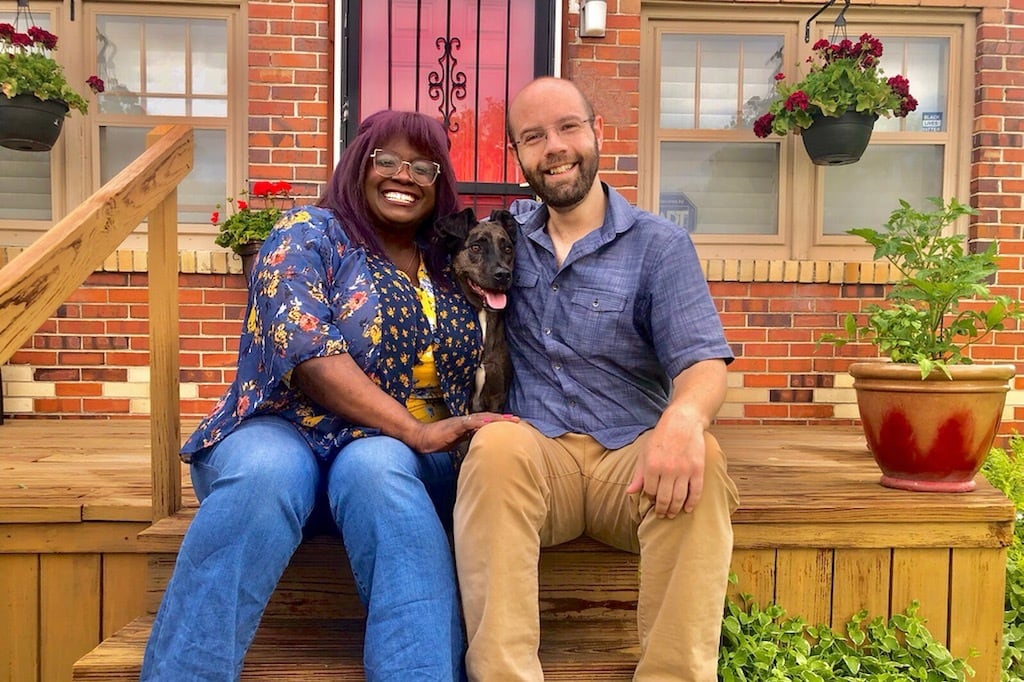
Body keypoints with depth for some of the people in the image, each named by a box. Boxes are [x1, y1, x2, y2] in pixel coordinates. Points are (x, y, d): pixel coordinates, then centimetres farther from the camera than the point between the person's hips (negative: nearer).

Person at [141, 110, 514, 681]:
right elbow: (305, 349, -17)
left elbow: (470, 374, 19)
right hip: (288, 431, -2)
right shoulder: (309, 232, 1)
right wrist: (415, 431, -25)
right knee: (263, 473, -36)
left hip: (398, 453, 2)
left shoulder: (451, 263, 14)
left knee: (375, 467, -34)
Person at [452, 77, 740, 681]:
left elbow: (703, 363, -9)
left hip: (633, 458, -1)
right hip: (534, 456, 1)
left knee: (700, 457, -32)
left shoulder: (659, 244, 3)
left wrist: (683, 416, -33)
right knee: (497, 443, -32)